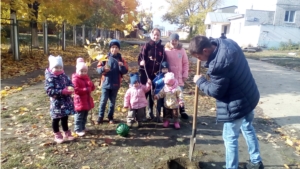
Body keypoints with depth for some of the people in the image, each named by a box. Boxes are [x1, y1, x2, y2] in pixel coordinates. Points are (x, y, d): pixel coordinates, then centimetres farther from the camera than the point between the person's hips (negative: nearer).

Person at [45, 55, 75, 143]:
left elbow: (70, 83, 7)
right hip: (56, 102, -5)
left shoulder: (63, 75, 3)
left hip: (66, 101, 6)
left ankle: (67, 134, 33)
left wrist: (70, 89, -17)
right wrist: (63, 91, -27)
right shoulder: (50, 78, -15)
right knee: (56, 119, 11)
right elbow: (50, 91, -22)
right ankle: (57, 136, 26)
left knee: (65, 118, 19)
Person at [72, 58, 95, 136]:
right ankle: (78, 129, 8)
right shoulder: (75, 79, -13)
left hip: (87, 100, 8)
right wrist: (85, 89, -23)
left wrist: (90, 84, -11)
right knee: (79, 116, -1)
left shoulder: (86, 77, 11)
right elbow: (76, 90, -22)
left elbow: (92, 87, 11)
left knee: (85, 116, 18)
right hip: (79, 101, -8)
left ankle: (83, 127, 31)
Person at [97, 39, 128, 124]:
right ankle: (100, 117, 14)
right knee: (103, 101, 2)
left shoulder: (121, 59, 1)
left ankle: (110, 117, 23)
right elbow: (98, 68, -4)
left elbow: (125, 71, -3)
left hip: (115, 84, 2)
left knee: (112, 102, 11)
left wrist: (121, 66, -22)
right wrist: (103, 68, -25)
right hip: (106, 83, -1)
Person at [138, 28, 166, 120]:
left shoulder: (161, 48, 6)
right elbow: (140, 58, -5)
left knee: (152, 93, 13)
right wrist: (142, 62, -24)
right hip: (145, 73, -3)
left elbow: (164, 60, 10)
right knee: (144, 92, 2)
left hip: (155, 74, 3)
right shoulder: (147, 46, -3)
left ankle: (150, 111, 26)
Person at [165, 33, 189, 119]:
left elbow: (185, 63, 4)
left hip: (179, 77, 0)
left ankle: (182, 111, 19)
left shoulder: (181, 50, 0)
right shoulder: (165, 50, -2)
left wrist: (185, 74, -1)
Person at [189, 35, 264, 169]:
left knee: (230, 137, 9)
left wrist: (200, 81, -7)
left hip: (237, 104, -10)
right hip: (250, 95, 10)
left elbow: (215, 91, -21)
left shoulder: (218, 64, -33)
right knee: (247, 127, 27)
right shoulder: (228, 43, -6)